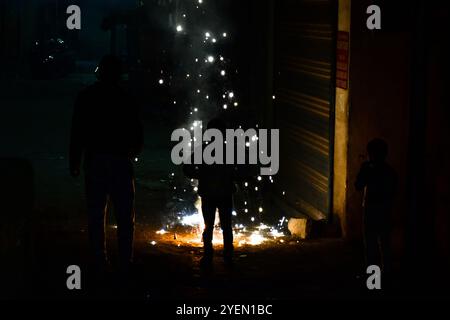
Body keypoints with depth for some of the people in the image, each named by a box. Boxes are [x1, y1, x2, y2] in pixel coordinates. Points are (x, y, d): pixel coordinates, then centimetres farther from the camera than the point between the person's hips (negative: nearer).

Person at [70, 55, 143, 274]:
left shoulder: (86, 97, 1)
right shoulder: (126, 99, -1)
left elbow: (77, 133, -1)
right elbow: (137, 135, 2)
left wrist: (74, 163, 4)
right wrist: (133, 151, 22)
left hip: (94, 161, 1)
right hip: (120, 160, -1)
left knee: (96, 215, 7)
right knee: (125, 216, 6)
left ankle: (99, 261, 6)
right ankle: (125, 261, 3)